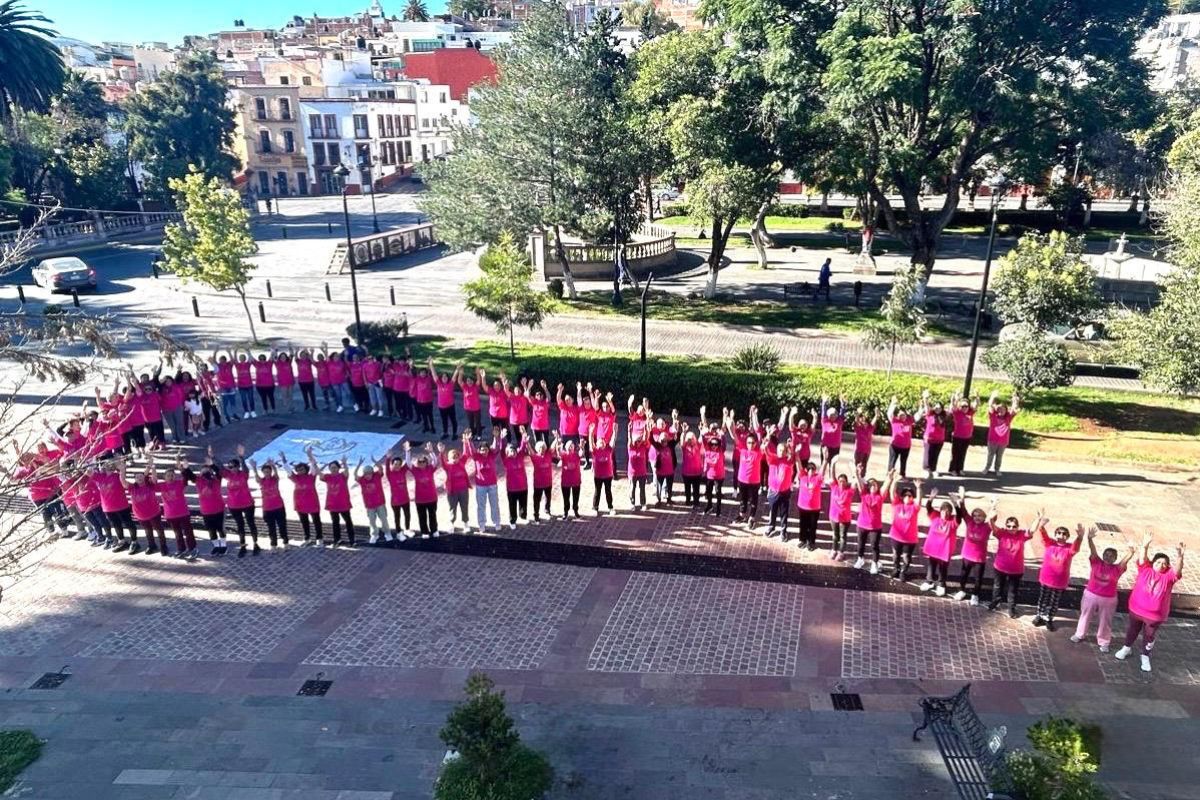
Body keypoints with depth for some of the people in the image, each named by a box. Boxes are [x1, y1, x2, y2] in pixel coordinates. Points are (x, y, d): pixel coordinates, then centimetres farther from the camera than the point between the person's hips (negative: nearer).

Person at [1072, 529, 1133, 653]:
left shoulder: (1117, 568, -8)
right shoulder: (1096, 562, -9)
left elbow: (1125, 560, -24)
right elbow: (1093, 550, -24)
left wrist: (1131, 553, -43)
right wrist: (1090, 539, -40)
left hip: (1108, 599, 0)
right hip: (1091, 595, 0)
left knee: (1105, 621, 13)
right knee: (1085, 616, 17)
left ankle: (1104, 642, 28)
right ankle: (1080, 634, 36)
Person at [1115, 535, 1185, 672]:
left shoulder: (1168, 576, -10)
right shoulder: (1145, 570, -9)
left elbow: (1178, 569, -27)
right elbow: (1142, 559, -23)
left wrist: (1179, 556, -45)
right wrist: (1145, 546, -41)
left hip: (1155, 615, -1)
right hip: (1136, 610, 1)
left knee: (1149, 636, 15)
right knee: (1132, 631, 22)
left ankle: (1145, 656, 35)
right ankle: (1127, 648, 44)